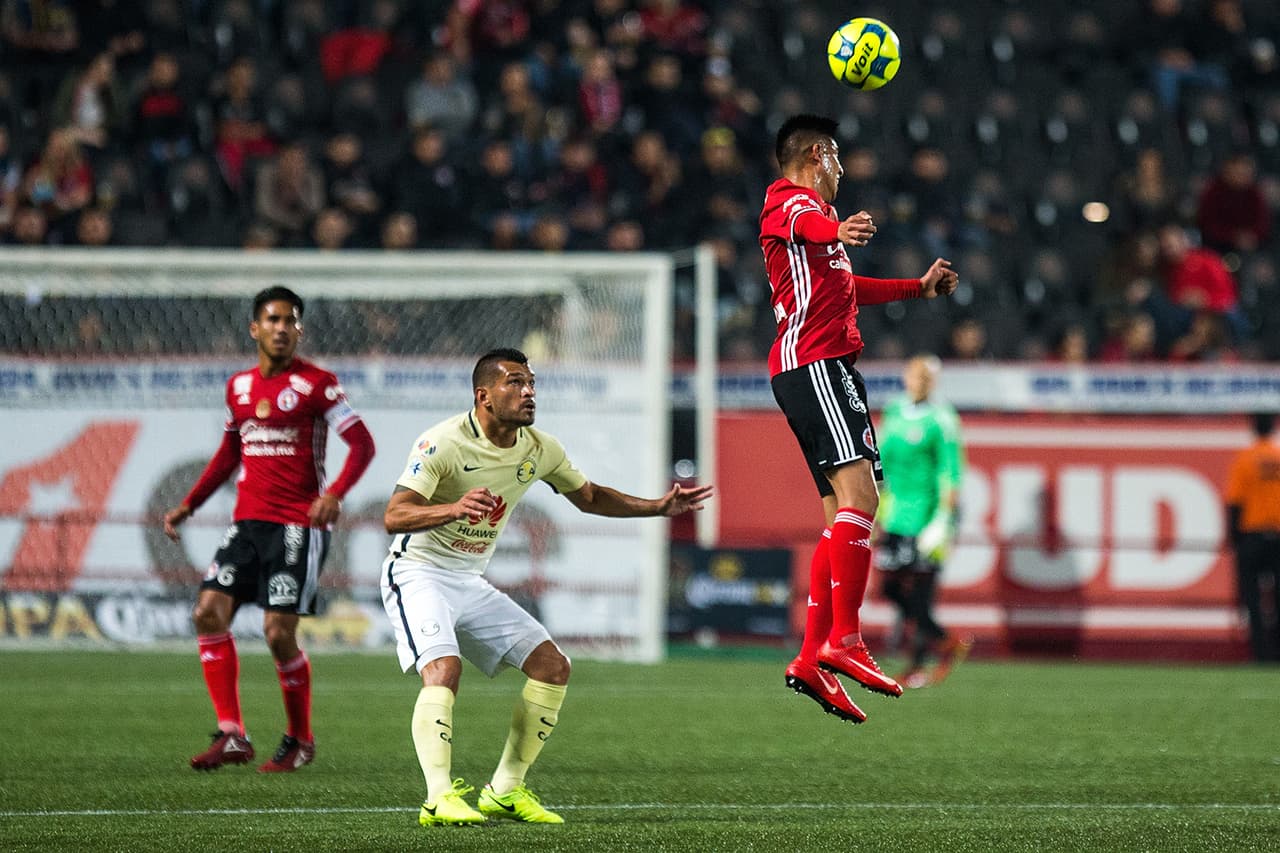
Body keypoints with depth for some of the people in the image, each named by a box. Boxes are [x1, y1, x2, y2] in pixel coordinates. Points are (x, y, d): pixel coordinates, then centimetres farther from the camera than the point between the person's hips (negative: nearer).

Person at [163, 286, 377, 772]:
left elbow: (362, 444, -10)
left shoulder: (317, 384, -6)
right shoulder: (239, 387, 12)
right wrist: (189, 505, 18)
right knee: (209, 613, -8)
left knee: (279, 632, -9)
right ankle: (232, 736, -6)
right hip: (248, 521, 6)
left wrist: (334, 494, -26)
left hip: (298, 525, -6)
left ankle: (300, 741, 10)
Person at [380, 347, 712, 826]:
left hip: (472, 583, 7)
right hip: (419, 573, -7)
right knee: (443, 668, -31)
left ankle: (506, 790, 6)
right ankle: (439, 797, -32)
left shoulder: (539, 450, 1)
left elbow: (589, 497, 19)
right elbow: (394, 516, -30)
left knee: (552, 666, -1)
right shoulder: (445, 442, -21)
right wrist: (454, 508, -48)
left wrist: (659, 507, 8)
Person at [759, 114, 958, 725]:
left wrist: (920, 286, 56)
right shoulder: (792, 200, -2)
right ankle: (844, 641, -30)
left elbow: (845, 287, 48)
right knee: (859, 494, -23)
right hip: (813, 362, -11)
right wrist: (837, 231, -52)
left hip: (830, 369, 11)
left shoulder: (814, 211, 31)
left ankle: (812, 659, 3)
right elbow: (800, 223, -29)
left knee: (844, 519, 7)